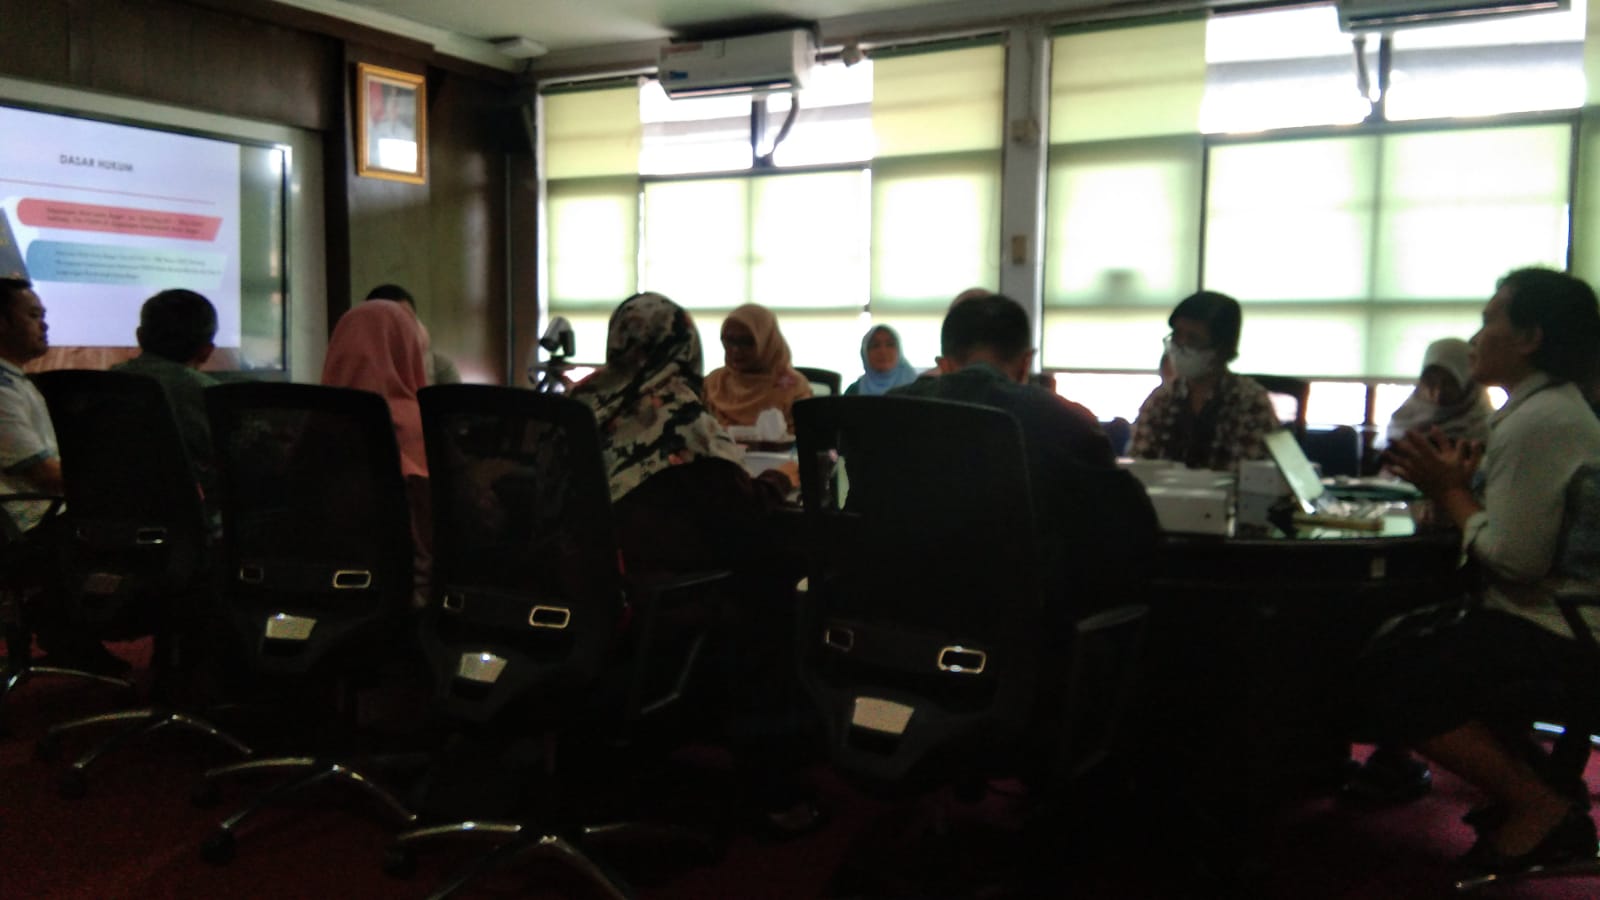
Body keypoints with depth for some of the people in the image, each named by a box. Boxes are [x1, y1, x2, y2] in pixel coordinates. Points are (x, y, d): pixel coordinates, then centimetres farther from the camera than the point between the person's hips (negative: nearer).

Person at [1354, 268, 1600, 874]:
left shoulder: (1539, 423, -19)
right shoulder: (1549, 408, 14)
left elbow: (1514, 559, -25)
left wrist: (1451, 491, -12)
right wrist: (1454, 481, -1)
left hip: (1550, 635, -11)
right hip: (1549, 618, 11)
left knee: (1386, 687, -12)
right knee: (1386, 644, 16)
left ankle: (1541, 808, -3)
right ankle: (1527, 781, 15)